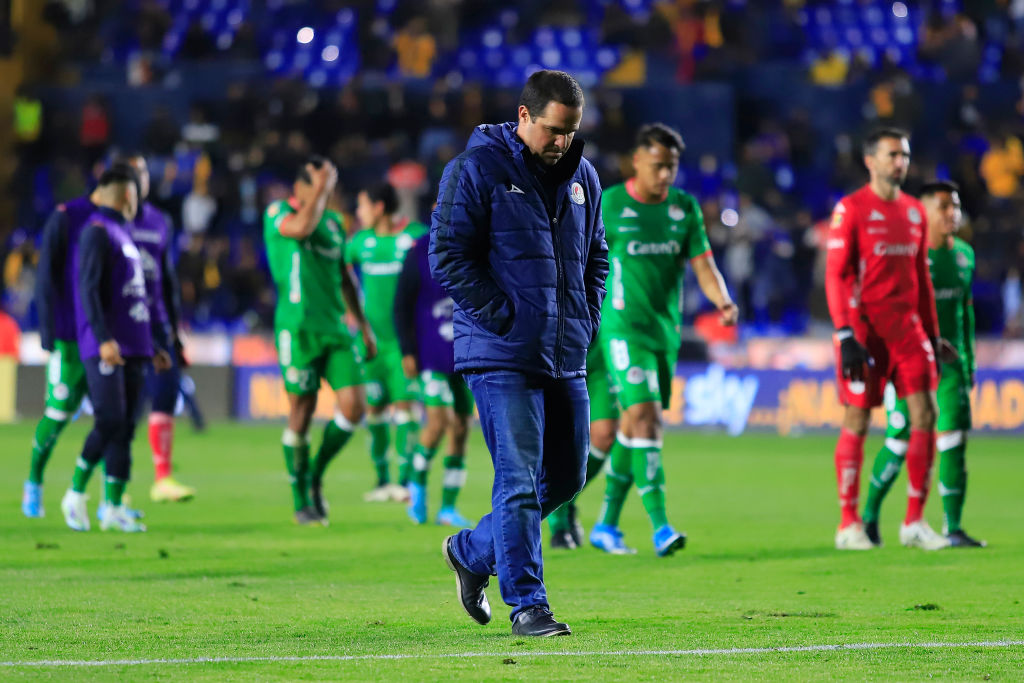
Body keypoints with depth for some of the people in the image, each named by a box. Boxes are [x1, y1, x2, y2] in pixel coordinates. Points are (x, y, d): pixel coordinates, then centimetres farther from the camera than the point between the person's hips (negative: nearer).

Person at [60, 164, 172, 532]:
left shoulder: (123, 233, 21)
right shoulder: (97, 232, -6)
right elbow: (88, 288, -15)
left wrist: (156, 345, 25)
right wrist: (103, 339, -24)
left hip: (132, 348, 8)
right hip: (106, 349, -8)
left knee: (125, 428, 4)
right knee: (110, 422, -14)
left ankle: (114, 507, 4)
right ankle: (76, 494, 1)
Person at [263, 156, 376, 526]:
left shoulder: (334, 221, 18)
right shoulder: (278, 212, 0)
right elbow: (301, 228, -24)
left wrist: (363, 323, 25)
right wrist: (320, 189, -13)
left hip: (336, 328, 6)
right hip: (299, 328, -6)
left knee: (354, 408, -5)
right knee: (301, 412, -3)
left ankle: (316, 475, 17)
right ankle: (302, 501, 8)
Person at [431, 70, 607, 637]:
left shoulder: (583, 177, 12)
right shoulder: (476, 170, -7)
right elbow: (448, 258, -11)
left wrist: (585, 319, 9)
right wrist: (505, 318, -14)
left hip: (566, 357, 7)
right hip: (501, 356, -7)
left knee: (566, 477, 11)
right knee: (519, 480, -9)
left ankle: (473, 550, 29)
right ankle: (526, 602, -3)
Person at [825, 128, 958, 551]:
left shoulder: (914, 211, 14)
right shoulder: (851, 209, -5)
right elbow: (835, 274, -9)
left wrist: (933, 334, 17)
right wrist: (845, 336, -16)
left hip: (907, 326, 6)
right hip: (865, 329, -6)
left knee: (925, 416, -2)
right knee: (857, 422, -2)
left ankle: (914, 523, 4)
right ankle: (849, 524, 5)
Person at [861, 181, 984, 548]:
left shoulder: (964, 255, 9)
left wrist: (969, 360, 17)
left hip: (950, 359, 5)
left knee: (954, 438, -7)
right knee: (900, 442, -2)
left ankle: (953, 527, -4)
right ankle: (869, 515, 20)